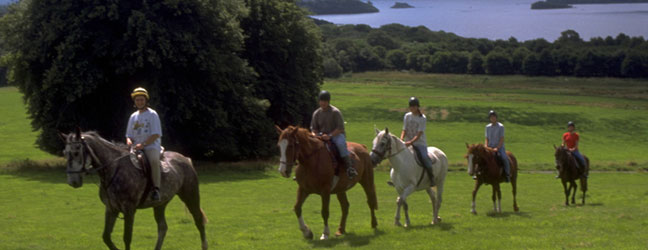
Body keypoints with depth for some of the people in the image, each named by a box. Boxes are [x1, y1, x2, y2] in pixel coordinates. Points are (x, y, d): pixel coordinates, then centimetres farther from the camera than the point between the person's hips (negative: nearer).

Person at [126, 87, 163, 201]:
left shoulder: (152, 114, 2)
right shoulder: (133, 116, 19)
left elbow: (156, 135, -7)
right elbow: (129, 135, 22)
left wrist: (143, 144, -18)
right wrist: (129, 141, -3)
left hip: (151, 146, -6)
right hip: (136, 148, 6)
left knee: (154, 160, -36)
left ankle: (156, 189, -39)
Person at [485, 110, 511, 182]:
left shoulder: (501, 126, -4)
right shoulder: (488, 127, 9)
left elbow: (502, 139, -8)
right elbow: (487, 139, 11)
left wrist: (497, 148, -18)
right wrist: (486, 147, -7)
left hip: (499, 147, -4)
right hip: (490, 147, 4)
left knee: (504, 158, -29)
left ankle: (508, 175, -19)